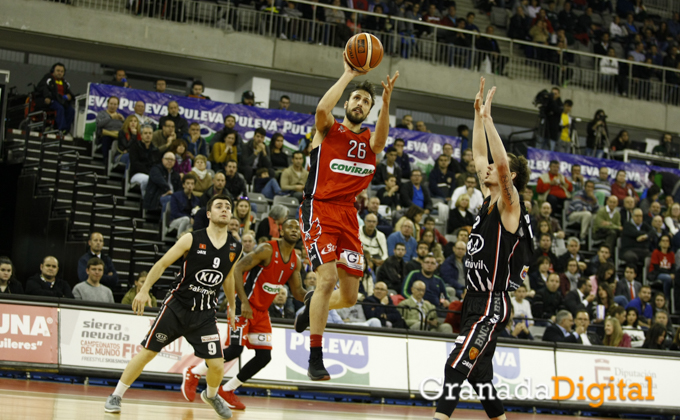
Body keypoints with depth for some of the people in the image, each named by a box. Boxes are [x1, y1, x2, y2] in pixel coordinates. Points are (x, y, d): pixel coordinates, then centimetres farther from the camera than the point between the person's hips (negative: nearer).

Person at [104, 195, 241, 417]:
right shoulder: (192, 239, -9)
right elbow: (162, 264, -5)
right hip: (178, 305, -3)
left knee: (217, 366, -4)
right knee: (146, 352, -4)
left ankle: (211, 395, 29)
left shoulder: (235, 248, 2)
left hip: (205, 313, 3)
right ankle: (116, 396, 12)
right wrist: (144, 290, -13)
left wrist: (232, 307, 25)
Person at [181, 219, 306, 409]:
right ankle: (193, 373, 8)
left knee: (264, 356, 0)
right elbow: (237, 269, -20)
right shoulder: (267, 249, -16)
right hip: (244, 306, -7)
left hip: (262, 311, 7)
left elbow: (298, 292, 13)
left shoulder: (295, 261, 5)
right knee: (234, 350, -15)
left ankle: (227, 390, 15)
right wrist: (244, 302, -26)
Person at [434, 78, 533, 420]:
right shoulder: (489, 199, 14)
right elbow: (478, 156, 19)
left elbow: (502, 164, -26)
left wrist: (487, 119, -22)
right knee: (477, 373, 15)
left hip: (493, 304, -9)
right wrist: (478, 114, 15)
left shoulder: (509, 203, -9)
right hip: (476, 301, 10)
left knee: (456, 364, -20)